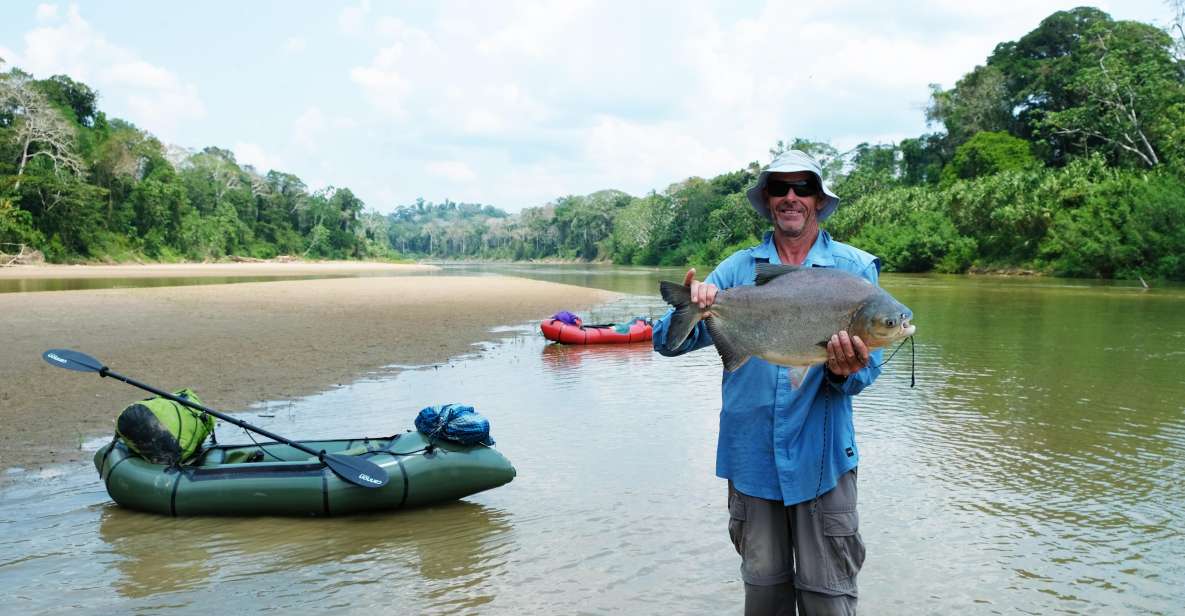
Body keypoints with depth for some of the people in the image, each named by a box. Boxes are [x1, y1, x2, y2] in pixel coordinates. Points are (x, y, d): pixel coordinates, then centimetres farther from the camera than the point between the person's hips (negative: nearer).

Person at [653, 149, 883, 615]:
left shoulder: (854, 268, 0)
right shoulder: (737, 269, 4)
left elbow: (867, 365, -5)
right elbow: (666, 341, -1)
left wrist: (845, 371, -28)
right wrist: (690, 311, -23)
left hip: (821, 457, -1)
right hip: (752, 457, 2)